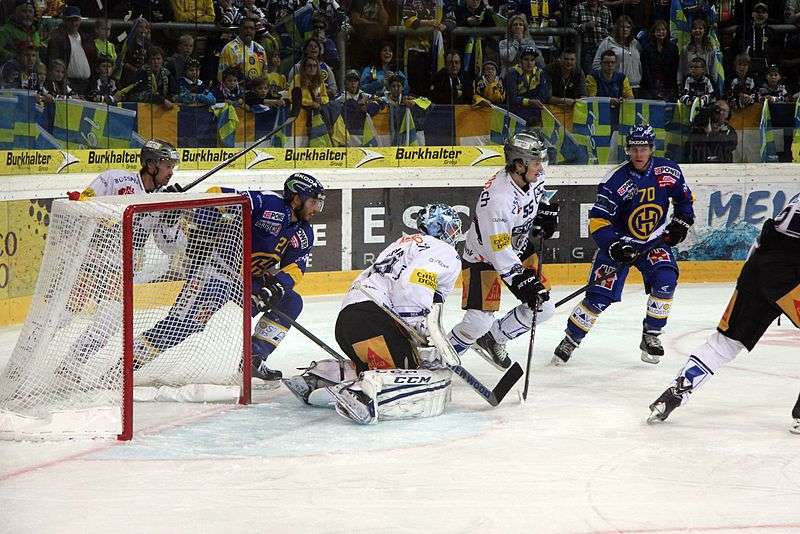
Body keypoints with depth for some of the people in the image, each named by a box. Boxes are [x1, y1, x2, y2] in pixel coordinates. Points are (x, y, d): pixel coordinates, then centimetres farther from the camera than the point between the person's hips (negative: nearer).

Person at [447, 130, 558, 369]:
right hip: (483, 255, -8)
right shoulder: (497, 197, -37)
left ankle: (493, 339, 22)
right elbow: (499, 252, -35)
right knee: (479, 321, -14)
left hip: (518, 246, 8)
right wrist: (523, 282, -36)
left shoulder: (535, 175, -13)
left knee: (542, 307, 3)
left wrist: (545, 211, 2)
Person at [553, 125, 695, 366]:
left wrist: (681, 222, 0)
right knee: (600, 296, -10)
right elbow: (598, 221, -23)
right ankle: (570, 340, 8)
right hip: (619, 242, -3)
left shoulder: (668, 171, -10)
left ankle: (651, 336, -5)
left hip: (654, 240, 3)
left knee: (665, 279, -22)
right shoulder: (615, 181, -21)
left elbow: (684, 198, 12)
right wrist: (614, 246, -35)